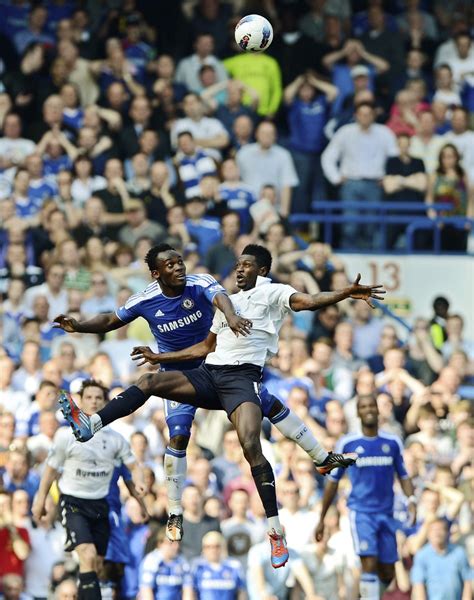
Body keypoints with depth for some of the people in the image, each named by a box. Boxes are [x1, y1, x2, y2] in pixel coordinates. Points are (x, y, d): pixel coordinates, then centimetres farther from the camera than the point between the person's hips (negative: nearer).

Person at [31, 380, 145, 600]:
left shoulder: (114, 438, 3)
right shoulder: (67, 436, -7)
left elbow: (133, 465, 9)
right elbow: (51, 468, 3)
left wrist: (139, 482, -13)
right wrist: (40, 500, 3)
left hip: (99, 504, 5)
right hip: (73, 501, -5)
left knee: (97, 564, 6)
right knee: (88, 556, -23)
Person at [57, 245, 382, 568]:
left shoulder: (273, 293, 6)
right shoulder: (227, 302, 27)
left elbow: (308, 301, -11)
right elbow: (206, 347, 33)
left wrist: (346, 293, -29)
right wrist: (160, 357, 32)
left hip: (243, 376, -7)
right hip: (209, 374, 7)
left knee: (251, 446, -25)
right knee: (150, 381, -12)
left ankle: (276, 532, -23)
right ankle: (90, 424, -18)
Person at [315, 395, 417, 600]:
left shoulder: (392, 443, 6)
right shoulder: (347, 443, -1)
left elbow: (403, 475, 12)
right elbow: (333, 481, 6)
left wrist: (411, 499, -9)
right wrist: (321, 519, 8)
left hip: (386, 513, 4)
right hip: (361, 512, -4)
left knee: (387, 573, 7)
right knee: (369, 564, -20)